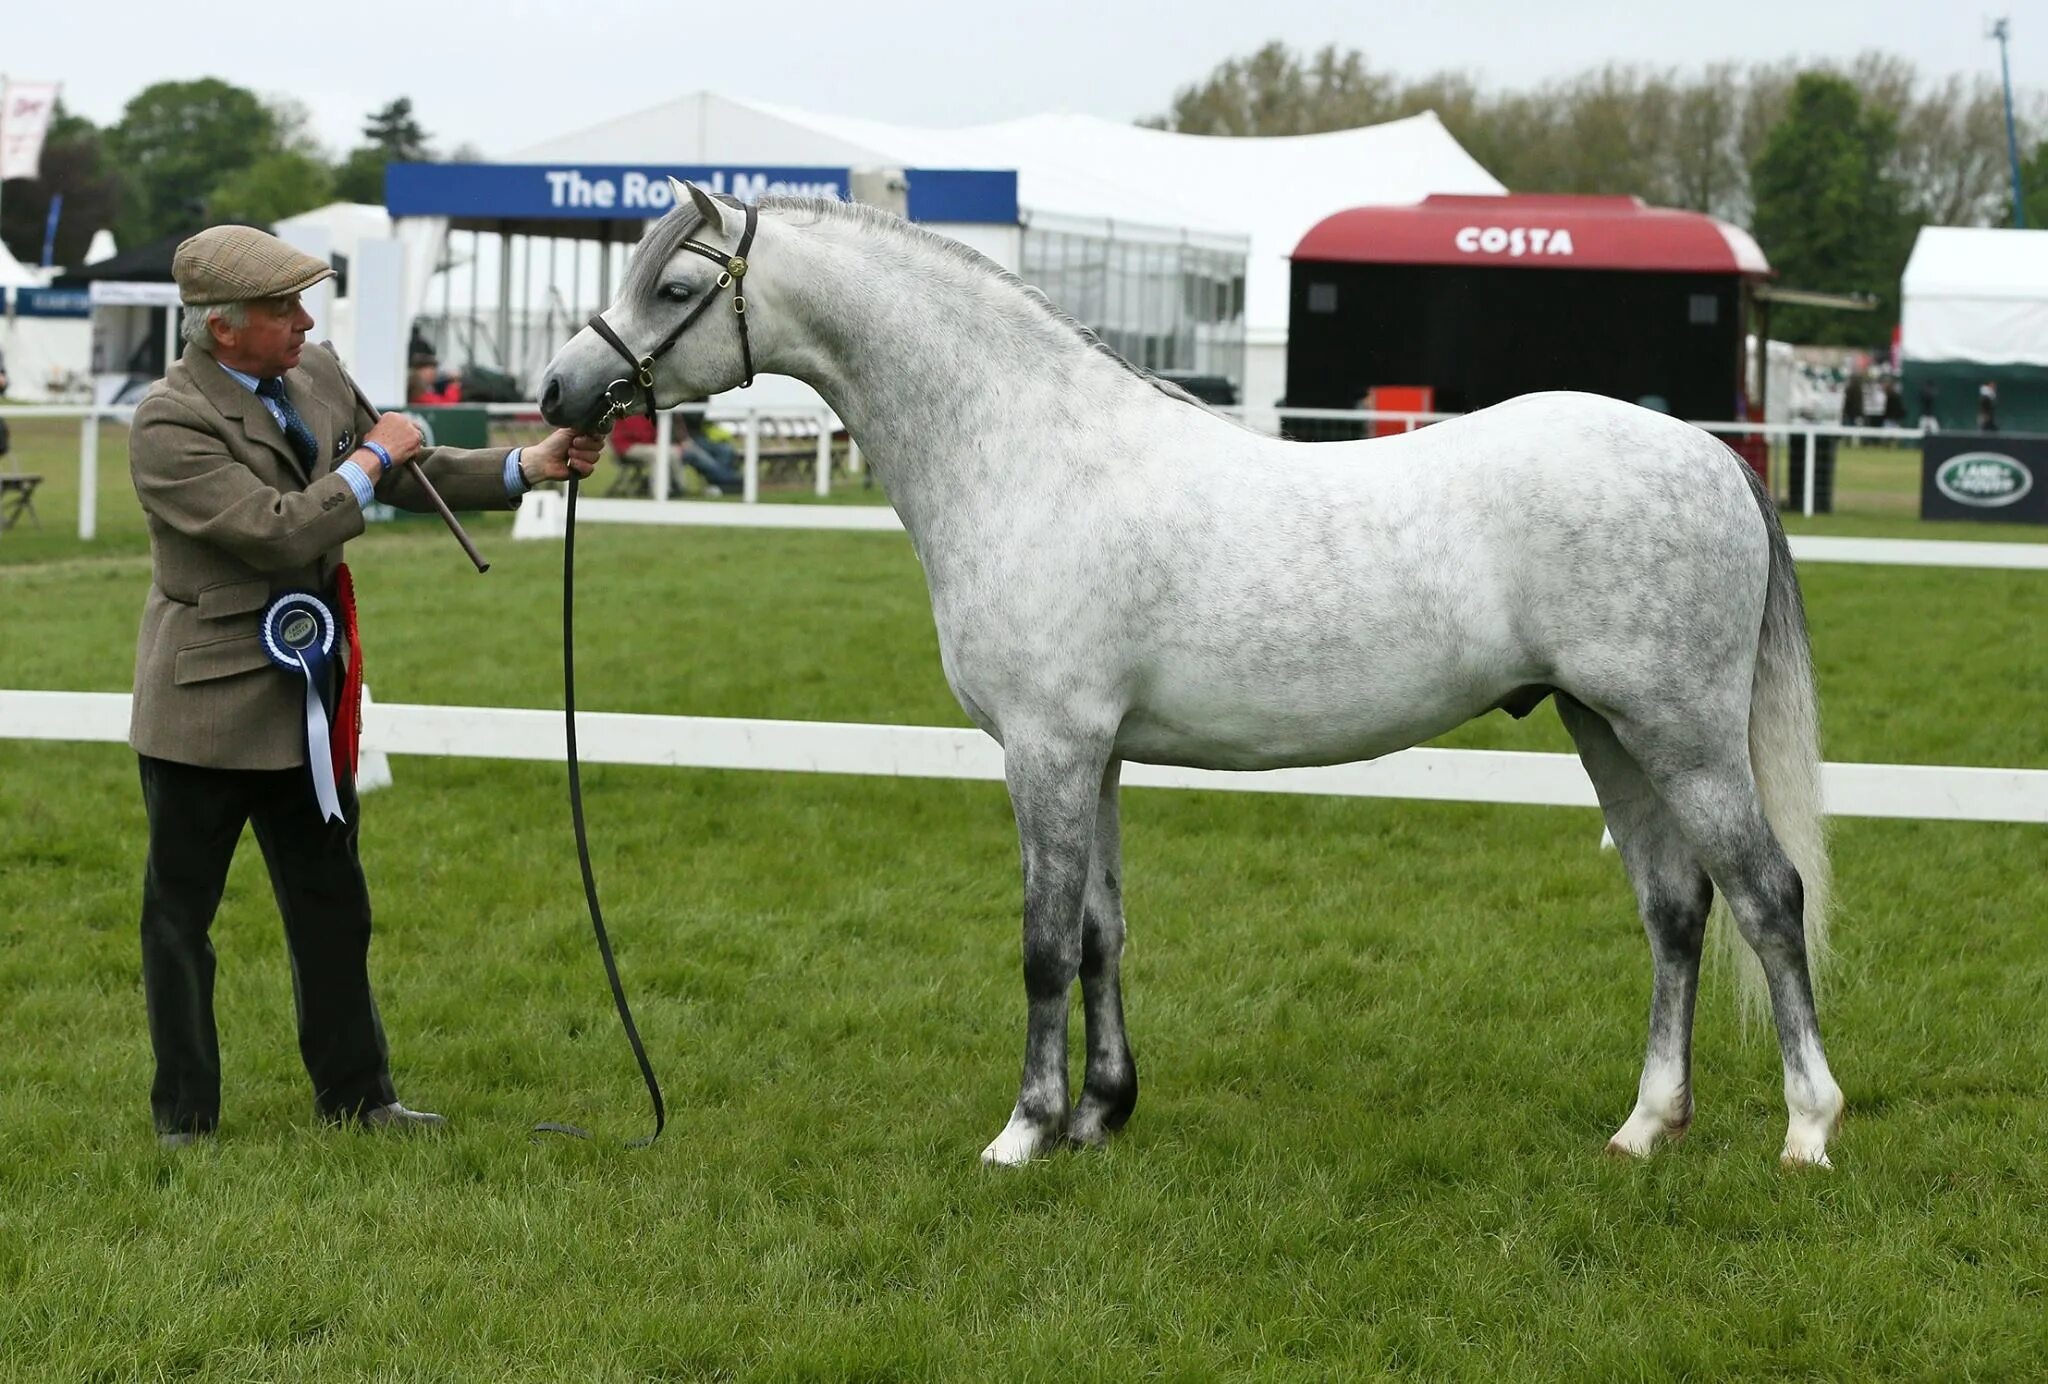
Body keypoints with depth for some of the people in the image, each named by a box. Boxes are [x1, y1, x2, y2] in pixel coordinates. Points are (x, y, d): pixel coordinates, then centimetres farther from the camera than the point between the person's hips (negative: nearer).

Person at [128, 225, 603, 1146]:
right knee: (181, 913, 5)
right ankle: (185, 1119, 15)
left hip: (307, 697, 8)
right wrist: (370, 461, -15)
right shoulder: (169, 426, -20)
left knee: (331, 905, 15)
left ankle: (355, 1095, 26)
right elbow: (279, 531, -26)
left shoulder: (316, 374, 3)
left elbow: (400, 477, 15)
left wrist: (527, 468, 4)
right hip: (210, 706, -7)